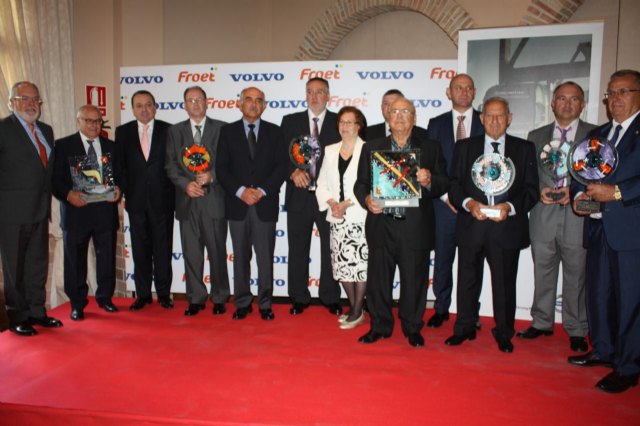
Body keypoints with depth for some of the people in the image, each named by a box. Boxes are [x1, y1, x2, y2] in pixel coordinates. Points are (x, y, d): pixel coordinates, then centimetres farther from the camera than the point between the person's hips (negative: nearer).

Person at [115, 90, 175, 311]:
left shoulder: (168, 130, 1)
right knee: (140, 249, 7)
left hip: (162, 199, -2)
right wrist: (126, 192, 0)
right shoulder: (123, 132, 7)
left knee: (163, 248, 4)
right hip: (136, 200, 2)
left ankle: (164, 294, 14)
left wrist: (171, 191, -5)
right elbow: (120, 165, 7)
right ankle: (143, 294, 18)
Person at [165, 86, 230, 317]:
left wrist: (211, 176, -16)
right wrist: (186, 184, -10)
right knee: (191, 253, 7)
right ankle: (195, 299, 19)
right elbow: (170, 164, 6)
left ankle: (219, 298, 17)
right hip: (187, 201, 2)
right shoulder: (175, 131, 12)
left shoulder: (221, 128, 4)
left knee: (217, 252, 3)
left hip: (214, 199, -2)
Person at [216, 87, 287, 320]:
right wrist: (240, 191, -12)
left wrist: (262, 191, -11)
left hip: (265, 203, 0)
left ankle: (265, 304, 14)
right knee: (240, 257, 7)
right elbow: (221, 168, 2)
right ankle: (242, 303, 18)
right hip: (237, 204, 1)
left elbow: (281, 166, 1)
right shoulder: (228, 131, 8)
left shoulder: (274, 132, 8)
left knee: (265, 257, 3)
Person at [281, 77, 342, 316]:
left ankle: (331, 298, 23)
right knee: (298, 250, 9)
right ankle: (299, 298, 23)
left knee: (330, 249, 8)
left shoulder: (339, 122, 4)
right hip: (299, 195, 1)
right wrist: (293, 171, -15)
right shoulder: (290, 121, 8)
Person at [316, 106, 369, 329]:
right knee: (342, 263, 8)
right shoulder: (330, 151, 14)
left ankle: (358, 311, 10)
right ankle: (354, 307, 23)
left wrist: (347, 204, -15)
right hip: (337, 218, 5)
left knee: (360, 263, -4)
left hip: (359, 217, -5)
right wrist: (332, 203, -6)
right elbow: (322, 183, 12)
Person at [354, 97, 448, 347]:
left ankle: (412, 328, 26)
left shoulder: (430, 149, 8)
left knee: (414, 280, 7)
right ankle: (380, 326, 25)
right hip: (381, 226, 1)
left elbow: (444, 184, 3)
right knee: (378, 279, 8)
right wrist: (366, 200, -12)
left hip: (416, 227, -1)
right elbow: (361, 183, 8)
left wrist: (429, 181, -18)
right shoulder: (372, 148, 11)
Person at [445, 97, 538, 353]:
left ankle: (504, 334, 25)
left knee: (505, 283, 7)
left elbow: (531, 189, 3)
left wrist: (510, 206, -14)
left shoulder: (524, 149, 8)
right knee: (467, 281, 9)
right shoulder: (464, 147, 9)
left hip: (508, 227, 0)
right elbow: (454, 185, 5)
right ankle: (464, 329, 25)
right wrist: (469, 203, -14)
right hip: (471, 226, 1)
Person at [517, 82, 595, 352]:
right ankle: (542, 322, 24)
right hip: (543, 216, 2)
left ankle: (576, 330, 17)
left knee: (576, 275, 4)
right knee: (543, 272, 11)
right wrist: (539, 189, -6)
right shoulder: (536, 136, 13)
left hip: (579, 215, -2)